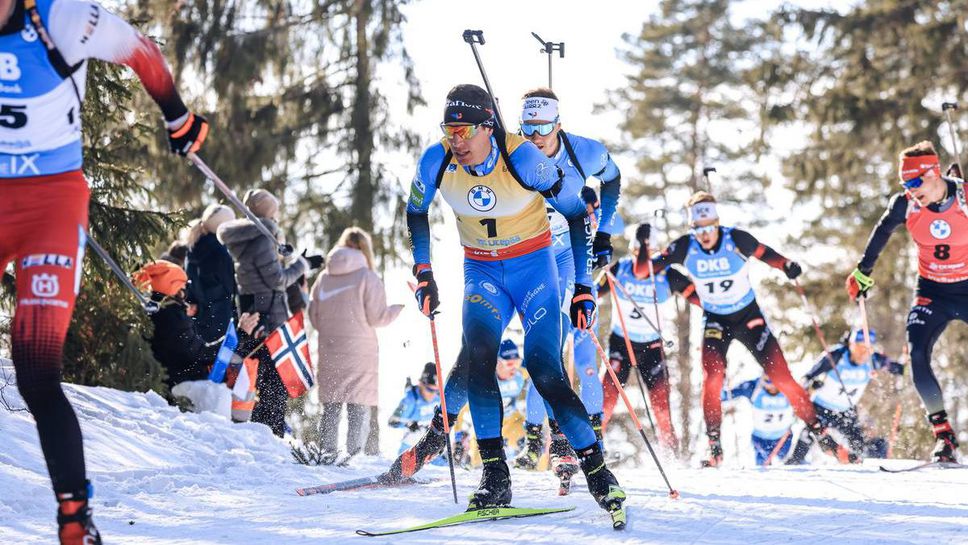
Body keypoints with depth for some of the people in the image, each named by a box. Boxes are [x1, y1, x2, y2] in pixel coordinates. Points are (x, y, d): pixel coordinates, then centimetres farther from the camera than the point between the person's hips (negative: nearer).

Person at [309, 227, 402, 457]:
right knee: (359, 409, -2)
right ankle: (353, 455, -9)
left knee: (330, 408, 9)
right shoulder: (367, 277, -6)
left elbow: (314, 317, 10)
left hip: (329, 353, 4)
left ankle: (326, 453, 7)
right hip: (360, 351, -4)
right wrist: (402, 308, 8)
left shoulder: (323, 277, 8)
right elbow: (377, 317, -8)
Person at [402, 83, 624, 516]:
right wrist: (423, 274, 3)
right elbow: (415, 212, 8)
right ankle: (495, 475, -20)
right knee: (478, 355, -24)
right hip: (483, 273, 3)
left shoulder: (523, 159, -23)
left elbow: (578, 213, -12)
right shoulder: (437, 162, -13)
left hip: (534, 267, -3)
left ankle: (597, 471, -2)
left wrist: (584, 286, -12)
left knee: (545, 371, -15)